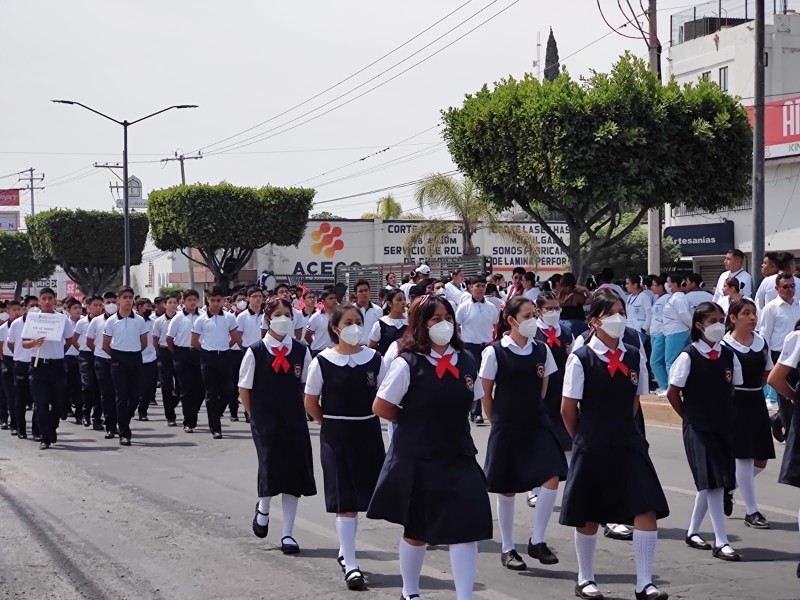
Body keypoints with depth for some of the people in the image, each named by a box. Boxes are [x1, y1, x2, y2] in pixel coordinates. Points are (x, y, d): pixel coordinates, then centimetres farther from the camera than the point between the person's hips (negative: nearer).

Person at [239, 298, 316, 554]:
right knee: (271, 468, -11)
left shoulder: (301, 351, 1)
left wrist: (296, 410, 6)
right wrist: (257, 416, 2)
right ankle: (263, 508, 23)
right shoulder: (255, 351, -5)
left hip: (294, 422, 3)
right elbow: (244, 388, 1)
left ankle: (287, 533, 10)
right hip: (265, 423, -2)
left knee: (294, 474, 1)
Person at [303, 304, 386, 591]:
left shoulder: (374, 359, -1)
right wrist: (332, 424, 5)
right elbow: (311, 403, 2)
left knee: (361, 497, 11)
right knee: (344, 501, -4)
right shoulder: (322, 362, -6)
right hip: (336, 437, -3)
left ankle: (345, 551, 32)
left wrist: (364, 421, 3)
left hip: (368, 434, 3)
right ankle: (350, 565, -2)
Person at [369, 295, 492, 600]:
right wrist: (415, 423, -2)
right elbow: (381, 408, -10)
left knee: (467, 525, -7)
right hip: (417, 458, -4)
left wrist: (447, 424, 7)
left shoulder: (466, 362, 1)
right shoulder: (407, 364, -14)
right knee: (417, 530, 11)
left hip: (458, 455, 4)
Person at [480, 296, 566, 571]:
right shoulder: (494, 352, -10)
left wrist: (532, 412, 11)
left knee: (552, 479, -12)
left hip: (537, 425, 3)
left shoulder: (542, 350, 2)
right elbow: (486, 394, -2)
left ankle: (536, 541, 3)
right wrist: (499, 421, 4)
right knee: (507, 489, 6)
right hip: (506, 430, -3)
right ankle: (507, 549, 21)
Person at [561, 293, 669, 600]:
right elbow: (568, 409, -5)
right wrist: (586, 437, 7)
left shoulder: (634, 357, 2)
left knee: (647, 509, -7)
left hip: (628, 444, 4)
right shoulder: (581, 358, -12)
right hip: (592, 448, -3)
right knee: (589, 516, 9)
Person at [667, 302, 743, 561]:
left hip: (723, 426, 5)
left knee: (710, 483, 12)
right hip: (698, 429, -5)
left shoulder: (728, 355, 4)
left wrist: (725, 415, 7)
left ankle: (693, 532, 28)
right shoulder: (689, 356, -10)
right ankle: (721, 542, -9)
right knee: (712, 483, -10)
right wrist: (690, 417, 1)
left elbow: (734, 389, 13)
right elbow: (673, 392, -5)